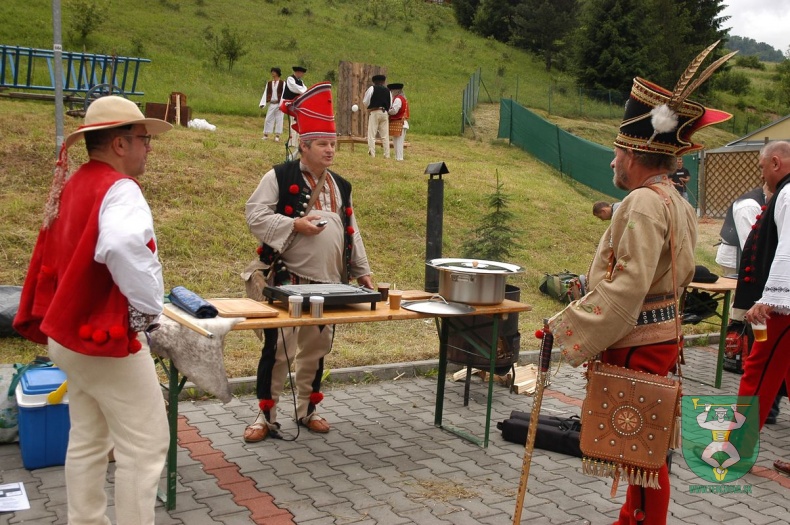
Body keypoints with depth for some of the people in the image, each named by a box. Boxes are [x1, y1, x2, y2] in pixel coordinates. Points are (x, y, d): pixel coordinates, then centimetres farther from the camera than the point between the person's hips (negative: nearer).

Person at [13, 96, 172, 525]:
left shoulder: (71, 186, 11)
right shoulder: (118, 189, -19)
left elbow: (50, 259, 17)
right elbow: (123, 247, -40)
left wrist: (45, 319, 19)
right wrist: (150, 308, -27)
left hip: (72, 333, 9)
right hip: (109, 341, -9)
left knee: (87, 441, 18)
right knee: (144, 447, 1)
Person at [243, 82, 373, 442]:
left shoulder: (340, 186, 13)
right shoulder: (280, 177, -5)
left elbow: (351, 232, 17)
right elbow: (255, 217, -9)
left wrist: (362, 271, 13)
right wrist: (295, 225, -18)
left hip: (329, 283, 6)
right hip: (288, 280, -5)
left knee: (316, 349, 13)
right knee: (279, 349, -2)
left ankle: (307, 410, 28)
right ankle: (266, 416, 12)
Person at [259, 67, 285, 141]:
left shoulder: (282, 83, -2)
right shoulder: (269, 83, 9)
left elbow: (283, 94, -6)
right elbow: (265, 94, 8)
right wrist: (263, 103, -2)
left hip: (279, 104, -3)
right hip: (271, 104, 3)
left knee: (279, 119, 0)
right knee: (268, 119, 3)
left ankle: (277, 135, 6)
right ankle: (266, 134, 9)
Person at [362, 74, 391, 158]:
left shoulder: (372, 88, 0)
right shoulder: (387, 91, 10)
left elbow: (365, 102, 1)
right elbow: (390, 105, 11)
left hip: (374, 112, -4)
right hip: (385, 113, 4)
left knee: (372, 135, -2)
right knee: (385, 135, 6)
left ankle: (372, 154, -9)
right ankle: (387, 155, 4)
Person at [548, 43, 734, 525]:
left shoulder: (644, 203, -20)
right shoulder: (679, 204, 12)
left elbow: (627, 285, -26)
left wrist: (574, 331, -18)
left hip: (638, 343, -10)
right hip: (661, 332, 10)